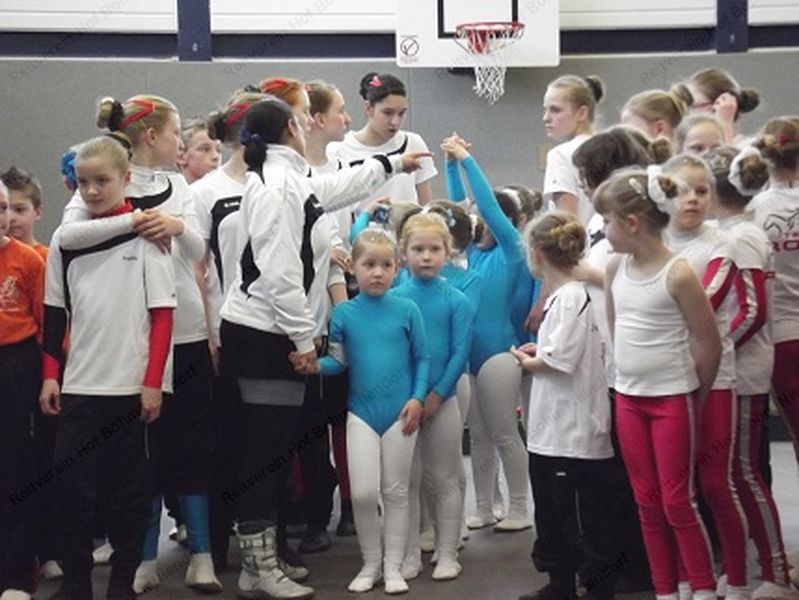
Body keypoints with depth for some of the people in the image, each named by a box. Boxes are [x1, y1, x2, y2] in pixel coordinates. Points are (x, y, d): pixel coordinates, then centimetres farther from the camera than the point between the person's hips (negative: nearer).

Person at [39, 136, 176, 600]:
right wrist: (50, 374, 5)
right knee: (75, 489, 3)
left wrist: (153, 382, -10)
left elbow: (163, 313, -5)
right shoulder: (66, 238, 8)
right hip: (78, 386, 3)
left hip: (133, 386, -3)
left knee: (130, 490, 5)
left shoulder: (146, 233, -3)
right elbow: (55, 314, 12)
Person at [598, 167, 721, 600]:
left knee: (676, 503, -2)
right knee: (647, 502, 11)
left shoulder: (677, 274, -17)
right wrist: (633, 372, 12)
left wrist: (692, 395, 0)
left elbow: (709, 345, -11)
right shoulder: (615, 268, 1)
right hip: (628, 398, 6)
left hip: (672, 400, -6)